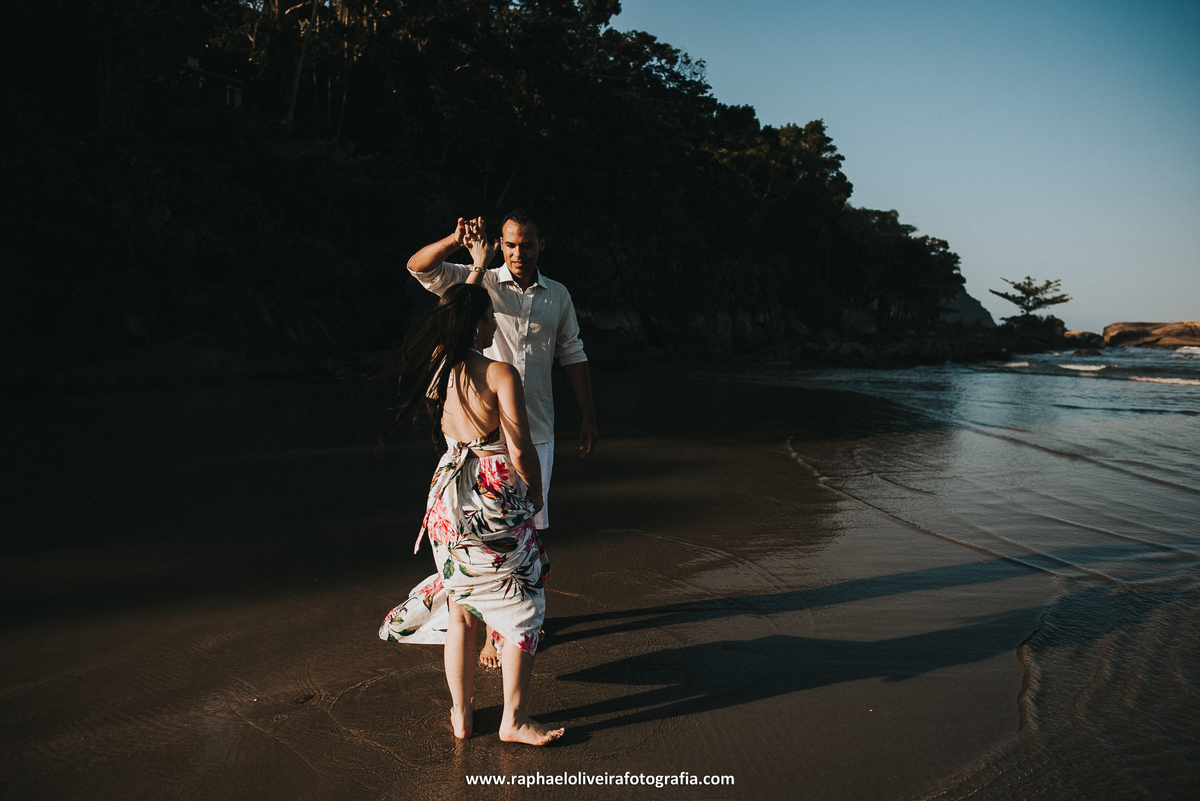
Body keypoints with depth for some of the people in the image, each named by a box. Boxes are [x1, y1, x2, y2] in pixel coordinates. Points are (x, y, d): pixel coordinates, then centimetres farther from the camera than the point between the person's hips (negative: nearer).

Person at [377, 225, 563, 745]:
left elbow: (458, 321, 23)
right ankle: (514, 719, 19)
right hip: (497, 501, -6)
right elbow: (520, 452, -15)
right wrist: (535, 500, 1)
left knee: (461, 606, 18)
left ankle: (462, 713, 29)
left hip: (450, 501, 6)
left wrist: (477, 268, 32)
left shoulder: (436, 367, 3)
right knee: (521, 605, 10)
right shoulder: (500, 375, -16)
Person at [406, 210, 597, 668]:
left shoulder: (558, 296, 8)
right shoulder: (481, 283, -1)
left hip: (537, 431, 3)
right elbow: (418, 267, -12)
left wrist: (588, 417, 11)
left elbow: (572, 356, 13)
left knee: (534, 526, 12)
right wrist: (457, 240, -30)